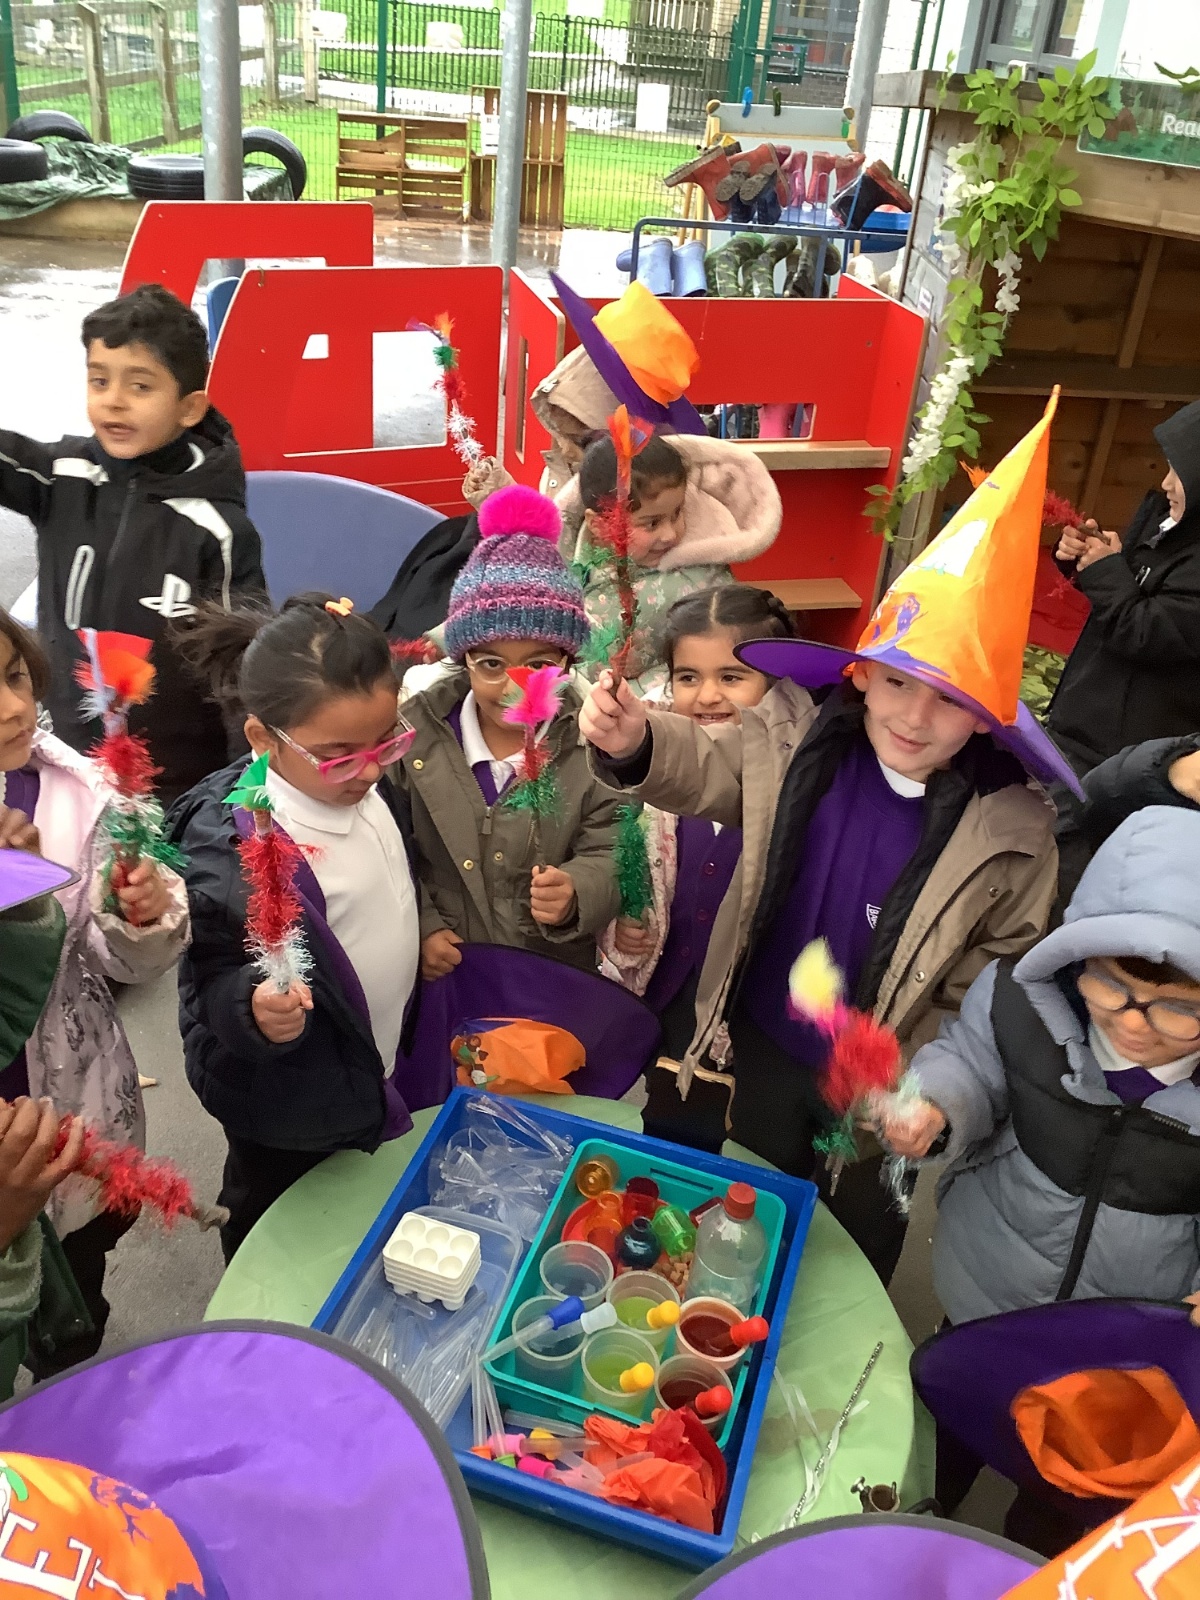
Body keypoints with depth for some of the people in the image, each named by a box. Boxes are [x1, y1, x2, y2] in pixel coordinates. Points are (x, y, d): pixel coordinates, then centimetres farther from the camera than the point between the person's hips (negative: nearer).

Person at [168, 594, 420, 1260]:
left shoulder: (364, 783, -8)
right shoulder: (229, 847, -33)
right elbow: (213, 981, -28)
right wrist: (254, 1005, -47)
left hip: (377, 1067, 8)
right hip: (289, 1105, -7)